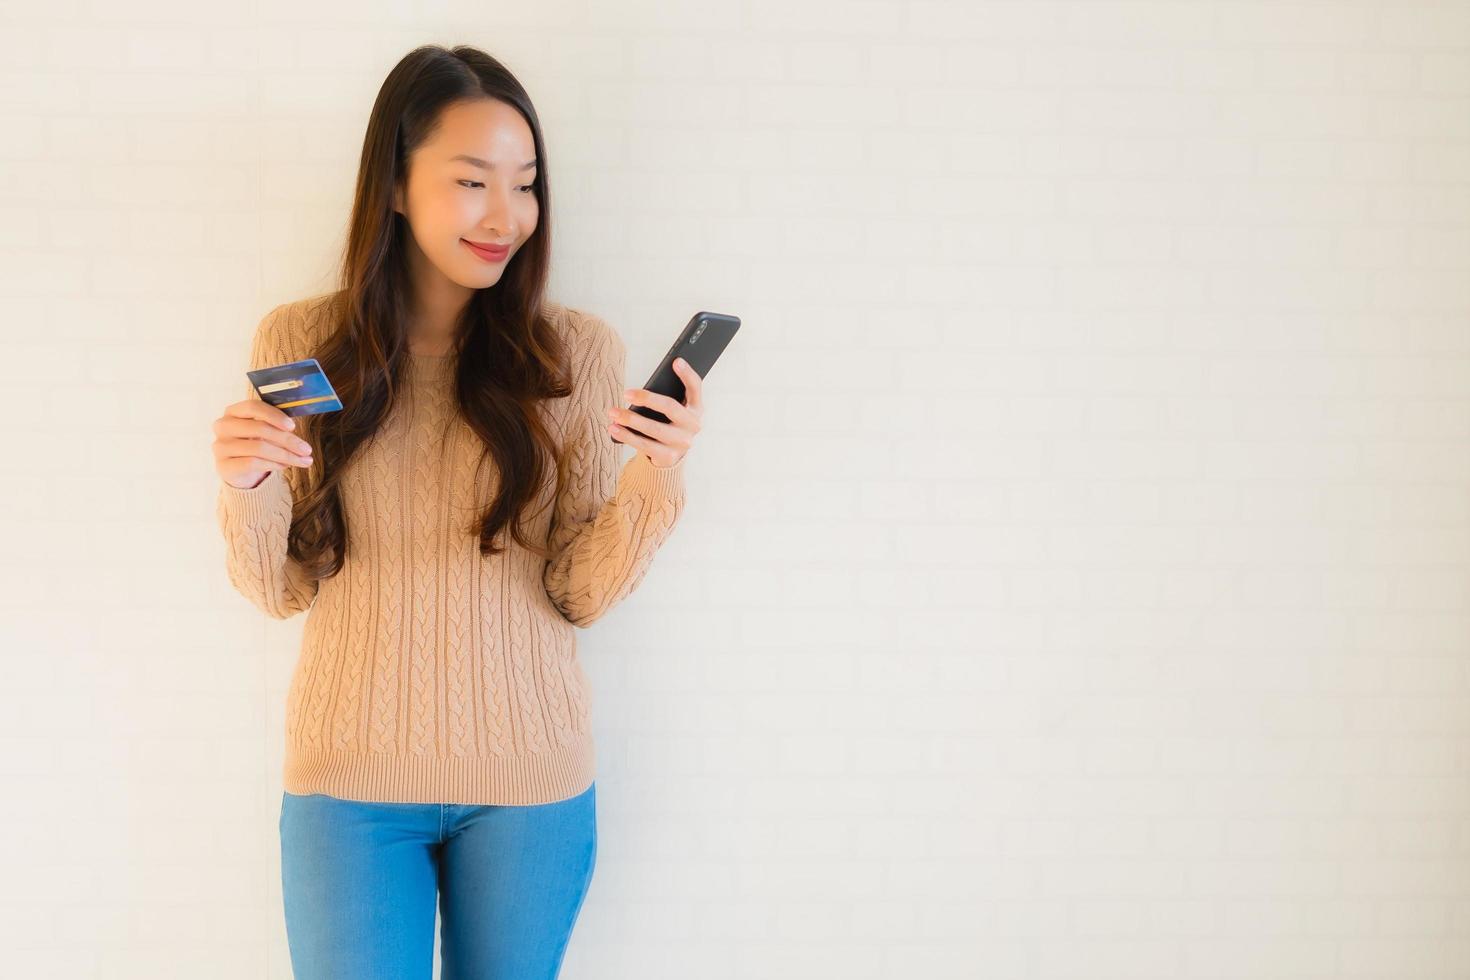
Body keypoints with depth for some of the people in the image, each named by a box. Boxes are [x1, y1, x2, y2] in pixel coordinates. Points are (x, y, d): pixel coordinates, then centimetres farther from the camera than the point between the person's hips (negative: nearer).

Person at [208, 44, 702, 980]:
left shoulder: (577, 351, -7)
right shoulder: (302, 342, -4)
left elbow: (580, 594, -6)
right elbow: (283, 589, 1)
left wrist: (655, 478, -22)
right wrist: (247, 490, -18)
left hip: (530, 783, 1)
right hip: (350, 782, 0)